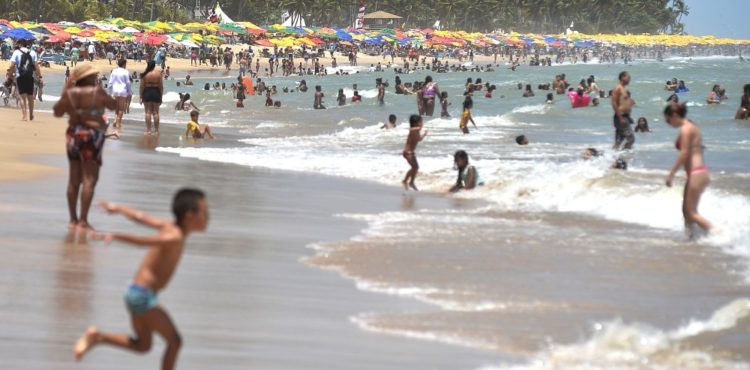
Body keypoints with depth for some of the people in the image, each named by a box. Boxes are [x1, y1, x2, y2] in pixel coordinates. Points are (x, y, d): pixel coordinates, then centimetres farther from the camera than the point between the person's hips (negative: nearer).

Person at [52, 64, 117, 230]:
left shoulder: (69, 93, -1)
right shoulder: (97, 92, -11)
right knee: (89, 179, -3)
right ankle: (83, 220, -9)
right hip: (92, 135, -5)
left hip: (73, 134, 5)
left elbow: (57, 112, 12)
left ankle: (73, 219, 17)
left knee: (74, 179, 13)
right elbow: (113, 105, 3)